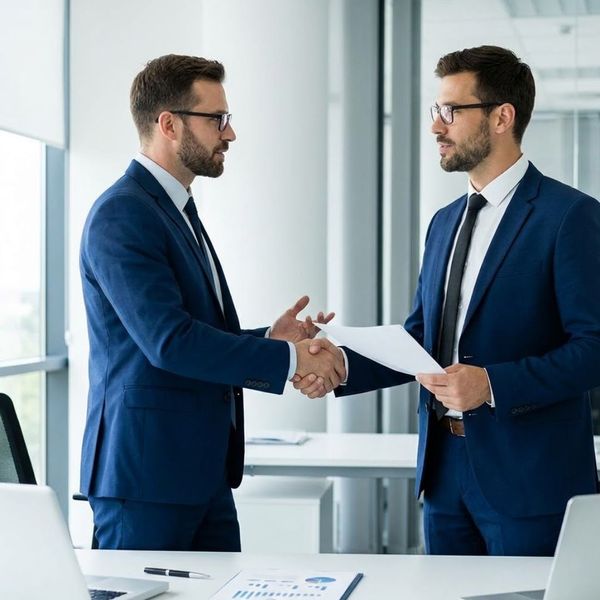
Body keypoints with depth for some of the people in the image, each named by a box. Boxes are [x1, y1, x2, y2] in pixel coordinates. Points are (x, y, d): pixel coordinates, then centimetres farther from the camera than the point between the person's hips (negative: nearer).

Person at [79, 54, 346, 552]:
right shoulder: (122, 215, -14)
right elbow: (169, 342, -22)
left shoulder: (178, 211, 17)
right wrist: (289, 358, -17)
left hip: (204, 472, 9)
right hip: (147, 473, -9)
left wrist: (267, 339, 4)